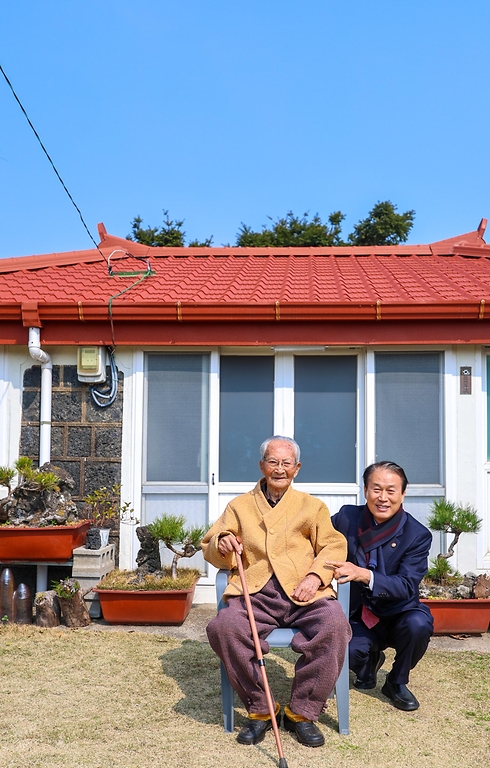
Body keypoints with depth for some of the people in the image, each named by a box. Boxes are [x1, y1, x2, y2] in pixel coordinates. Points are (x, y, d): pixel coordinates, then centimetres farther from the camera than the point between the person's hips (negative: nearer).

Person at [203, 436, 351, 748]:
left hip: (304, 593, 0)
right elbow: (210, 548, 21)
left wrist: (314, 576, -9)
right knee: (223, 626, -31)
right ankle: (260, 709, -11)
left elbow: (334, 546, 11)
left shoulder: (312, 506, 22)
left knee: (335, 624, -32)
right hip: (255, 591, 1)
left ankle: (302, 712, -14)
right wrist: (221, 544, -4)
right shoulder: (240, 506, 23)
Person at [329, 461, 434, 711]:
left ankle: (397, 682, -1)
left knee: (418, 624, -34)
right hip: (359, 617, 1)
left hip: (398, 614, -1)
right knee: (345, 652, -29)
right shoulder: (347, 517, -7)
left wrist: (364, 575, -38)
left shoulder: (418, 535, -14)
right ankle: (370, 660, 14)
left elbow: (406, 586, -22)